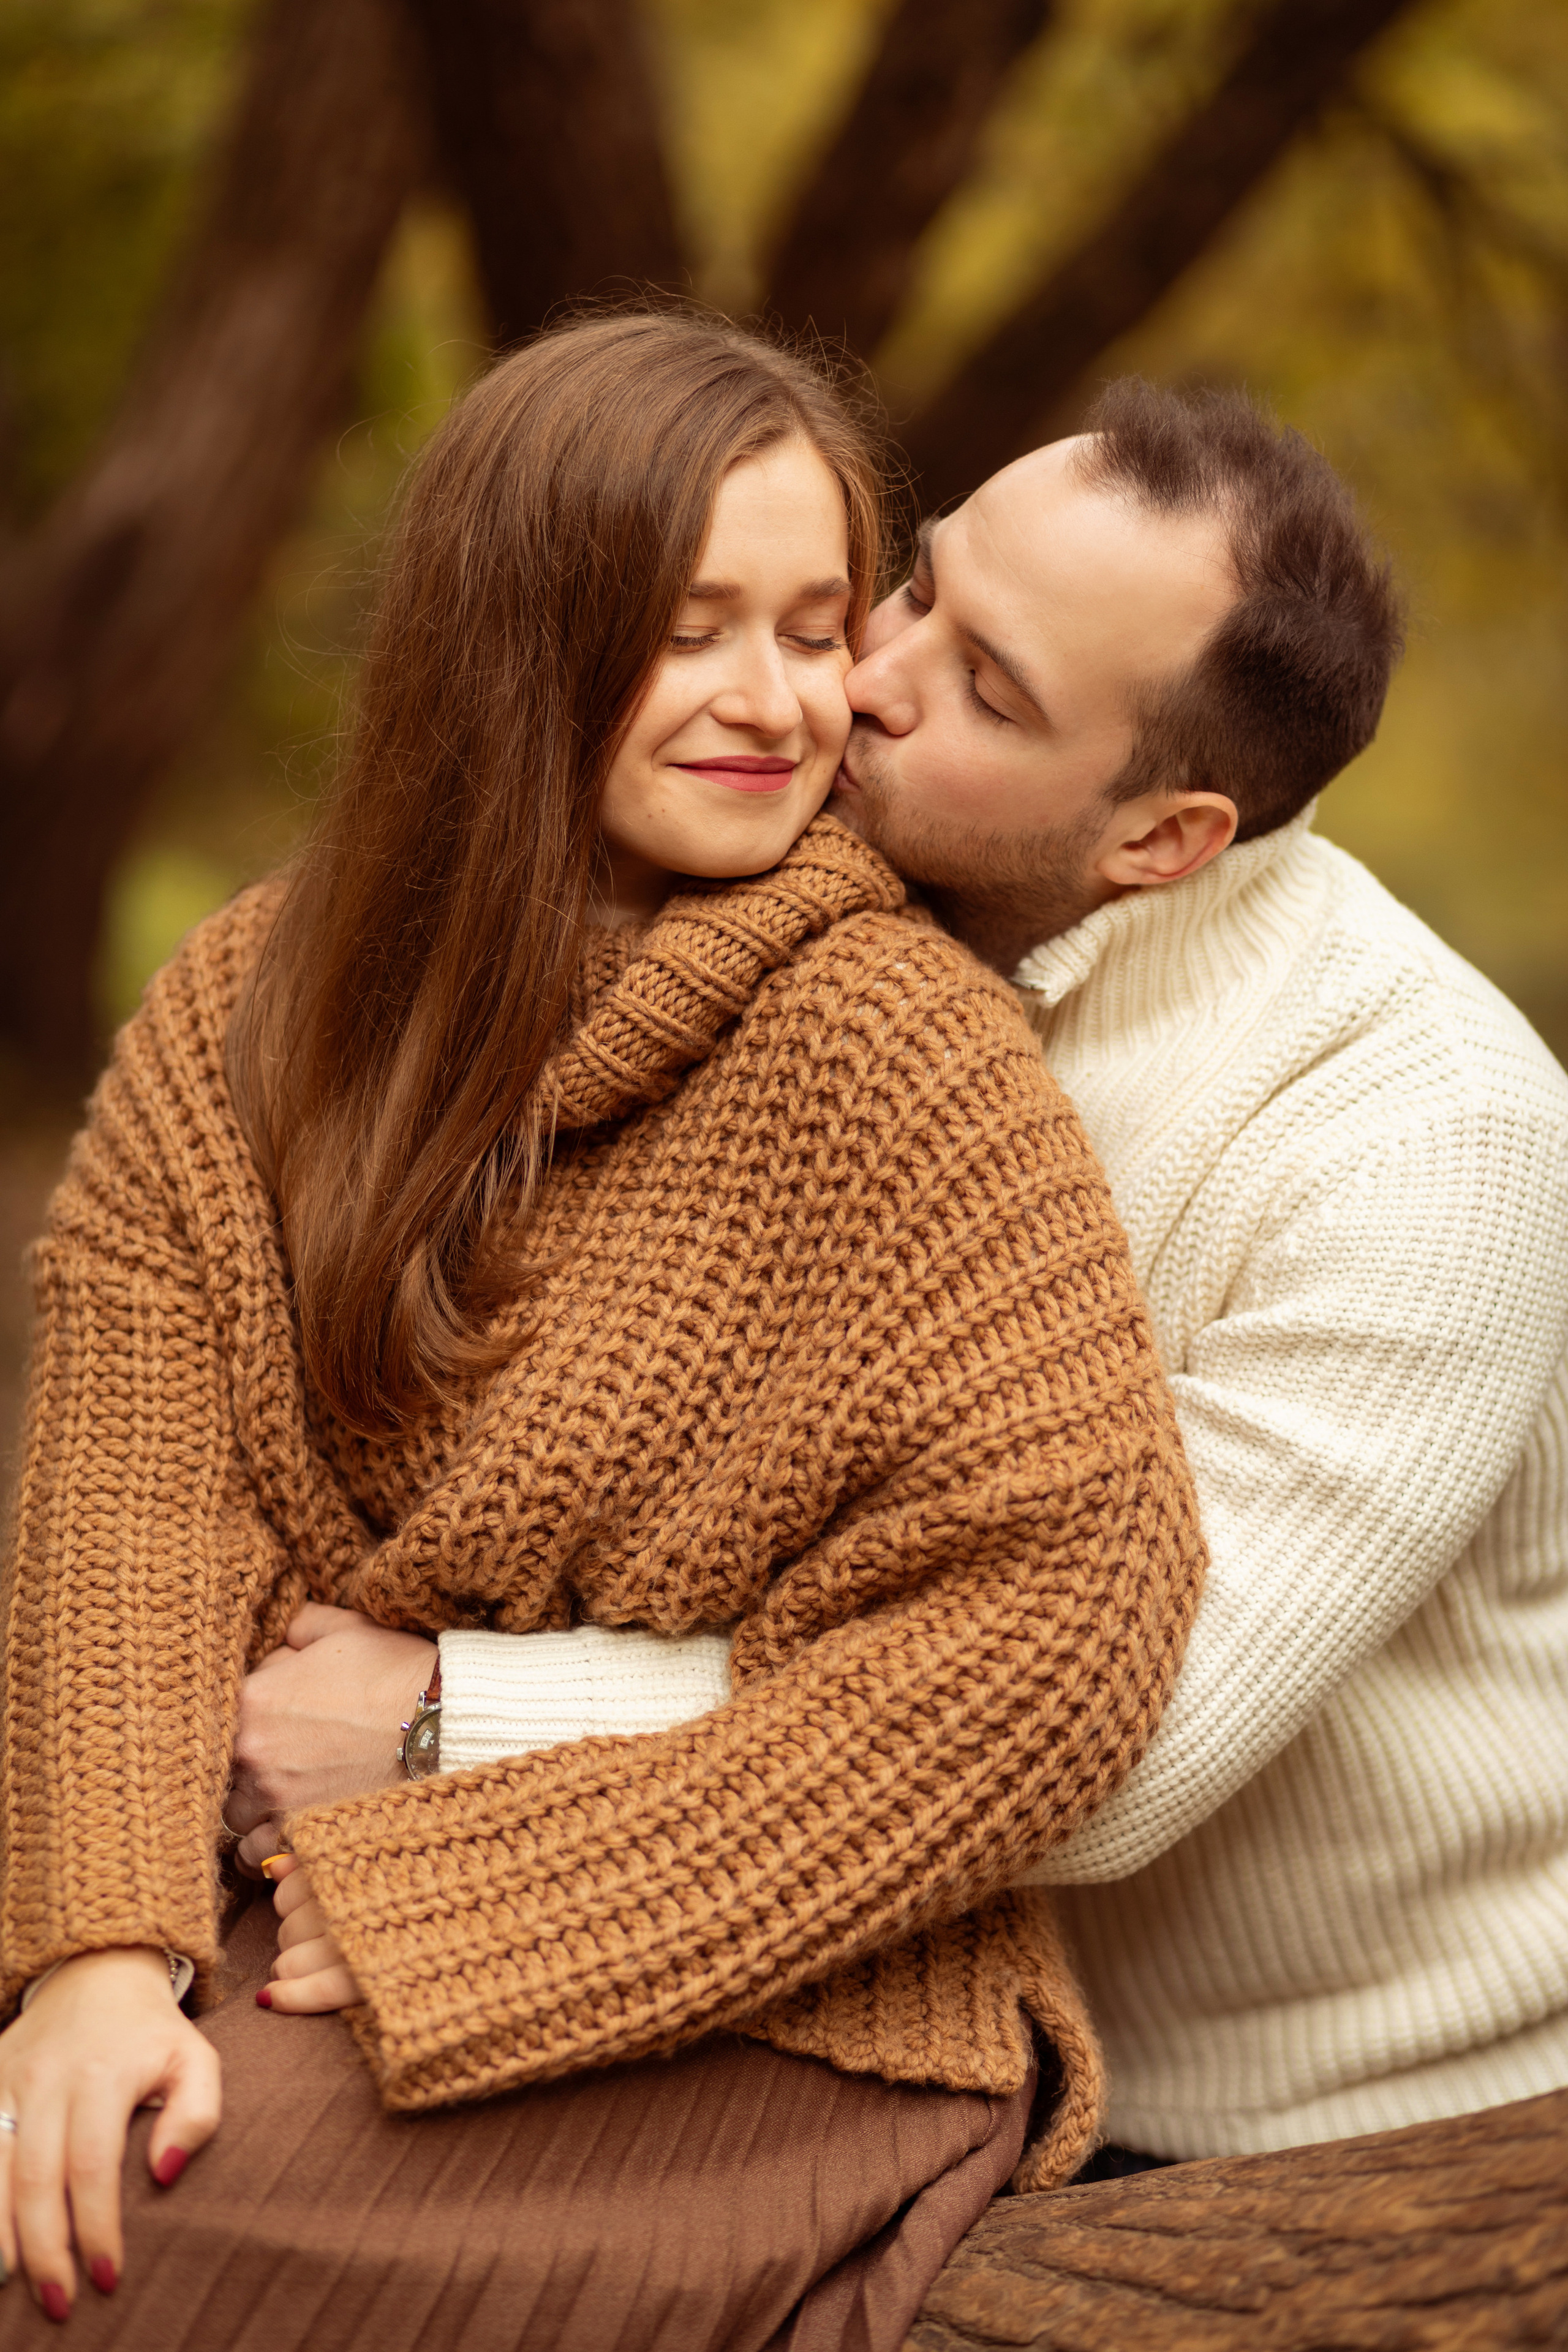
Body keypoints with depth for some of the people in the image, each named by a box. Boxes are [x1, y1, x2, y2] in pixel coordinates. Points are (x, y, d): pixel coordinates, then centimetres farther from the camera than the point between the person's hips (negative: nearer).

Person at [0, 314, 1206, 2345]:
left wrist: (462, 1916, -16)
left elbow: (1066, 1613, -17)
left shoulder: (883, 1046, -12)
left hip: (765, 2024, -4)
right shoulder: (250, 1002, 5)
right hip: (291, 1898, 5)